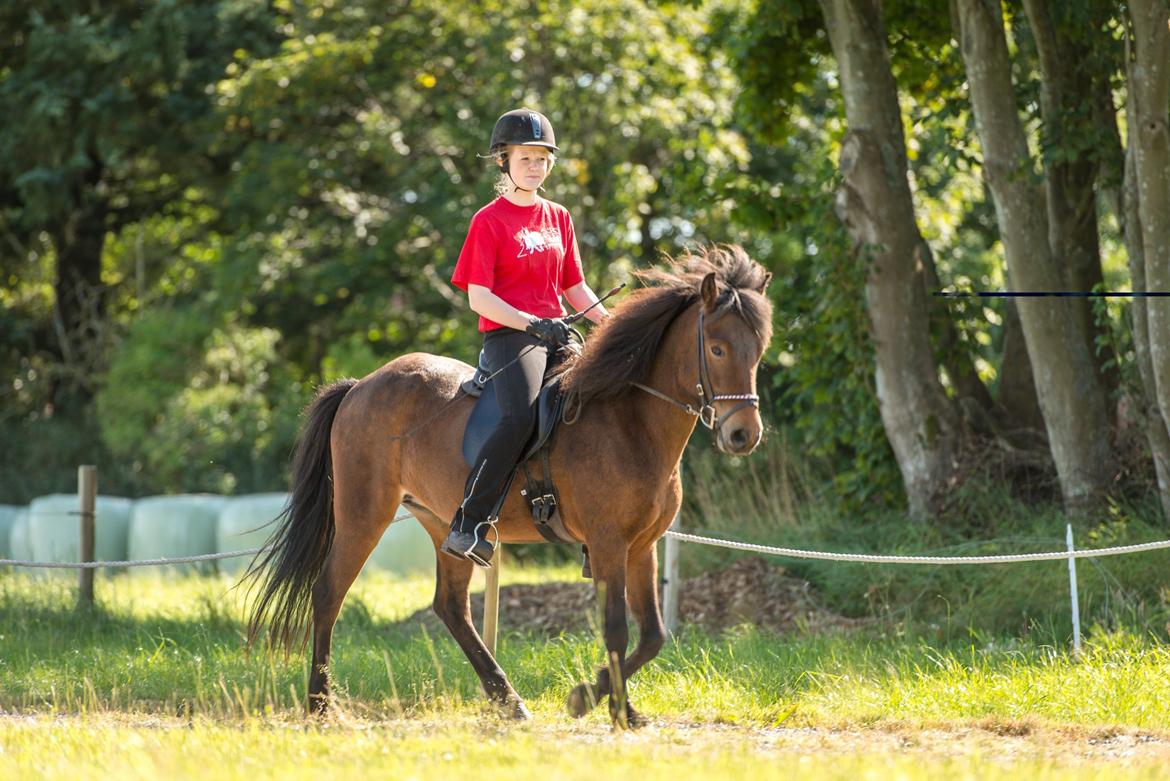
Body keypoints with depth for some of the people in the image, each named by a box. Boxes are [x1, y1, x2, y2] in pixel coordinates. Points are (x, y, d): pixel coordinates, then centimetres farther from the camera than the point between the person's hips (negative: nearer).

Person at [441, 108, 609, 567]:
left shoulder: (559, 218, 17)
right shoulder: (490, 221, -1)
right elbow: (478, 297, -8)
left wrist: (611, 322, 4)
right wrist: (532, 323, -19)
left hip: (557, 335, 7)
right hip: (507, 335, -7)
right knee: (521, 418, -32)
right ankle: (467, 526, -30)